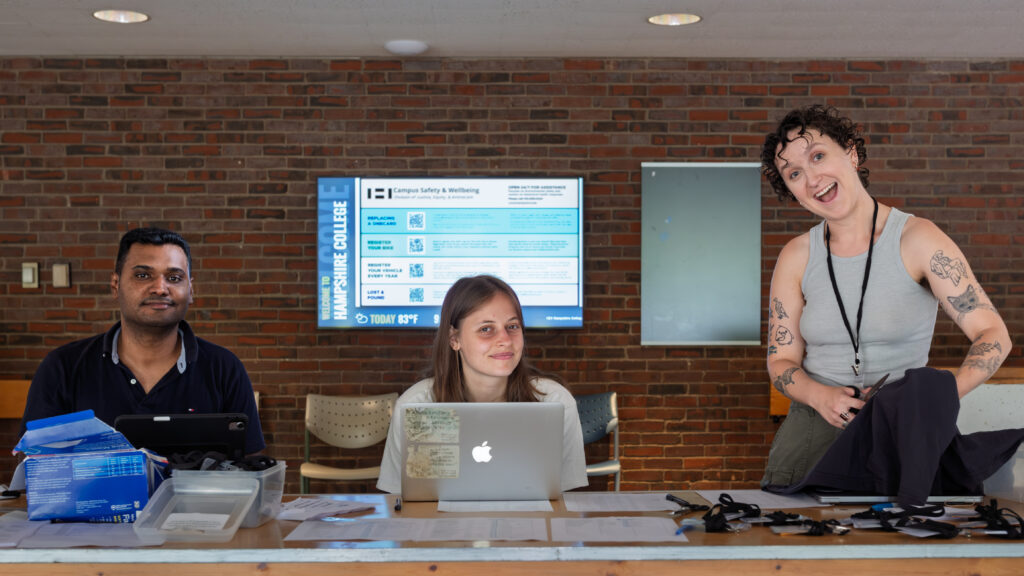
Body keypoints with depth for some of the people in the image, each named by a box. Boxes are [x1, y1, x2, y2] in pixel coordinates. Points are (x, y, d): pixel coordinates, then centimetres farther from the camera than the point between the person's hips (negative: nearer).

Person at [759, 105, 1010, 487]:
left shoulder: (917, 240, -5)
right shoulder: (796, 258, 5)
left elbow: (993, 335, -5)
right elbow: (782, 360, 9)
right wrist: (820, 396, -14)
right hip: (816, 423, 2)